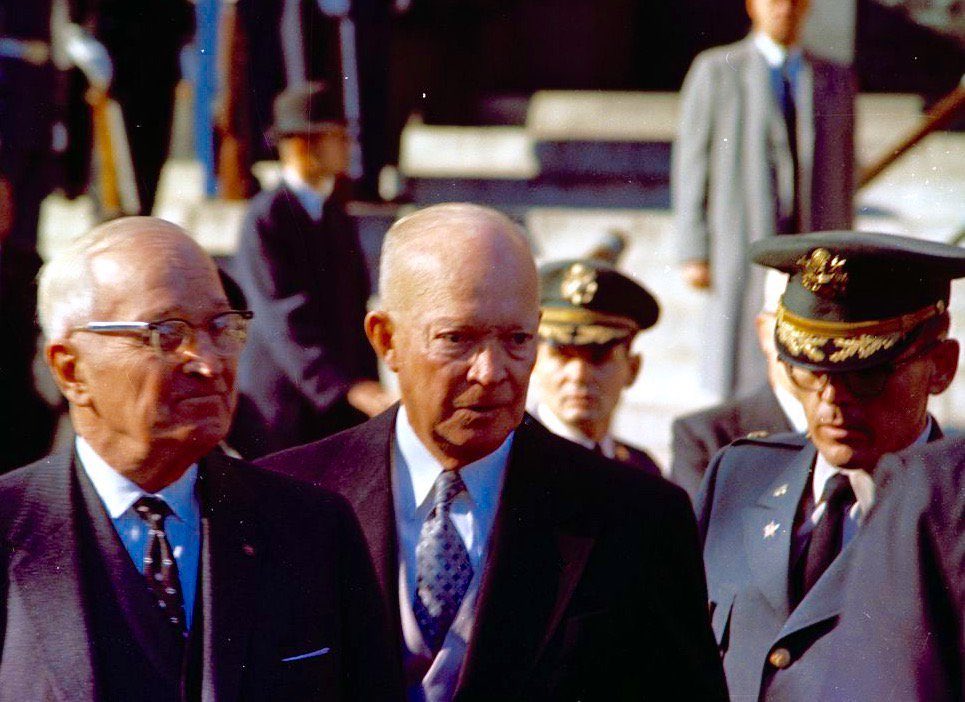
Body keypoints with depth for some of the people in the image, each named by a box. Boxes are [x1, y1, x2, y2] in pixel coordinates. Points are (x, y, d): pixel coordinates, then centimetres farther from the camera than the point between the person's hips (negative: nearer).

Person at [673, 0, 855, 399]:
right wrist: (693, 252, -5)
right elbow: (690, 164, 2)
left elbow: (843, 172, 14)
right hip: (741, 249, -2)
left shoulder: (836, 81, 13)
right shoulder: (714, 71, 4)